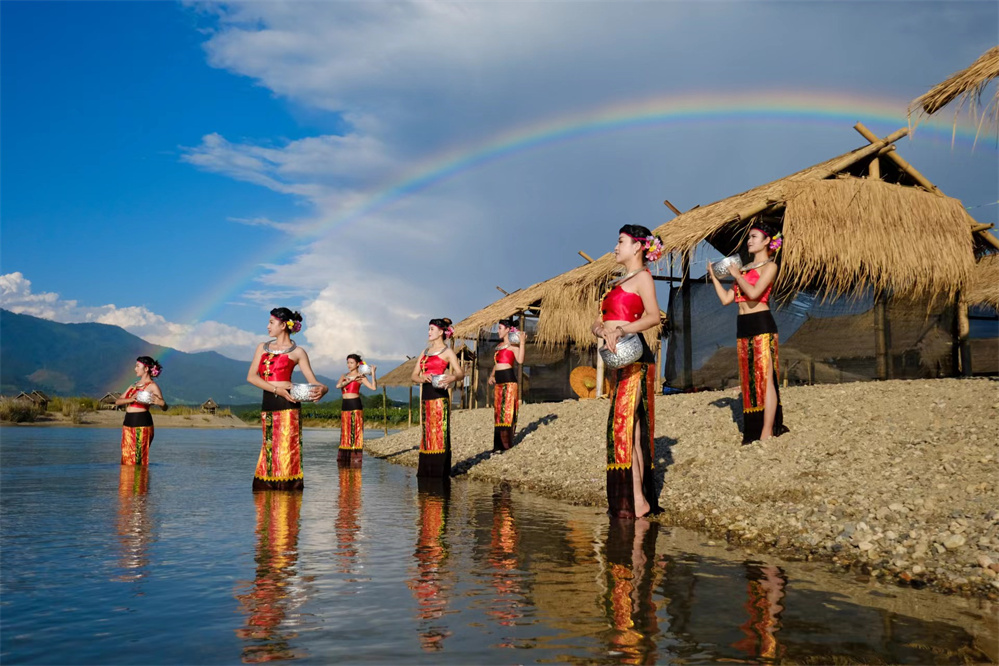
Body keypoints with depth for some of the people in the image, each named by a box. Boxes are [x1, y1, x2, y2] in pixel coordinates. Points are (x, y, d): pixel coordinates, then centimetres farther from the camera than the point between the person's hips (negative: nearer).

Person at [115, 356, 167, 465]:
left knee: (138, 460, -6)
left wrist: (161, 403, -32)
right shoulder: (134, 385, 18)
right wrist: (130, 400, -11)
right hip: (127, 424, 7)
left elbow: (164, 408, -8)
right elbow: (118, 401, 10)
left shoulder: (152, 386, -3)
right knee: (127, 458, 6)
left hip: (142, 425, -7)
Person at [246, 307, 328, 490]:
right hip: (267, 405, 4)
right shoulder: (263, 347, 17)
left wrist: (322, 388, -26)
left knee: (286, 450, -6)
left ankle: (288, 486, 1)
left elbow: (313, 381, 0)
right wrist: (277, 389, -10)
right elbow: (251, 376, 6)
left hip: (287, 406, -4)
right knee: (269, 448, 6)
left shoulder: (297, 352, 5)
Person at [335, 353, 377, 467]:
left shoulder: (361, 376, 1)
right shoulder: (344, 376, 16)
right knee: (345, 433, 6)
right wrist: (350, 380, -10)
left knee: (355, 432, -5)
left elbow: (373, 387, -13)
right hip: (344, 406, 5)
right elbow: (338, 385, -4)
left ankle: (356, 459, -3)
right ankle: (344, 459, 10)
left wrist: (373, 373, -17)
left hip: (355, 406, -5)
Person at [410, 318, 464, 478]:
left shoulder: (447, 351, 1)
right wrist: (422, 378, -10)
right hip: (425, 395, 6)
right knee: (426, 432, 7)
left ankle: (441, 471, -4)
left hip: (439, 395, -6)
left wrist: (453, 378, -33)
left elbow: (460, 373, -9)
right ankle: (425, 470, 12)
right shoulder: (425, 352, 19)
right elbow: (414, 375, 14)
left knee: (440, 431, -8)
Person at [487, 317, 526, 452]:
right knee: (498, 411, 9)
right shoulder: (499, 345, 19)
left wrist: (522, 342, -23)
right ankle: (499, 444, 15)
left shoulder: (513, 345, -5)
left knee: (507, 411, -5)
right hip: (498, 382, 8)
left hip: (509, 380, -8)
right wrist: (492, 375, 14)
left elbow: (520, 360, -21)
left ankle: (506, 445, 0)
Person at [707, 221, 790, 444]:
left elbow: (754, 293, -19)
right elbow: (726, 298, 14)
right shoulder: (745, 268, 18)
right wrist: (714, 276, 11)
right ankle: (754, 430, 17)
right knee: (750, 379, 10)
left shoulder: (769, 266, -2)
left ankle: (767, 433, -8)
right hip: (743, 326, 8)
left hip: (762, 325, -8)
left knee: (765, 378, -8)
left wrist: (736, 274, -8)